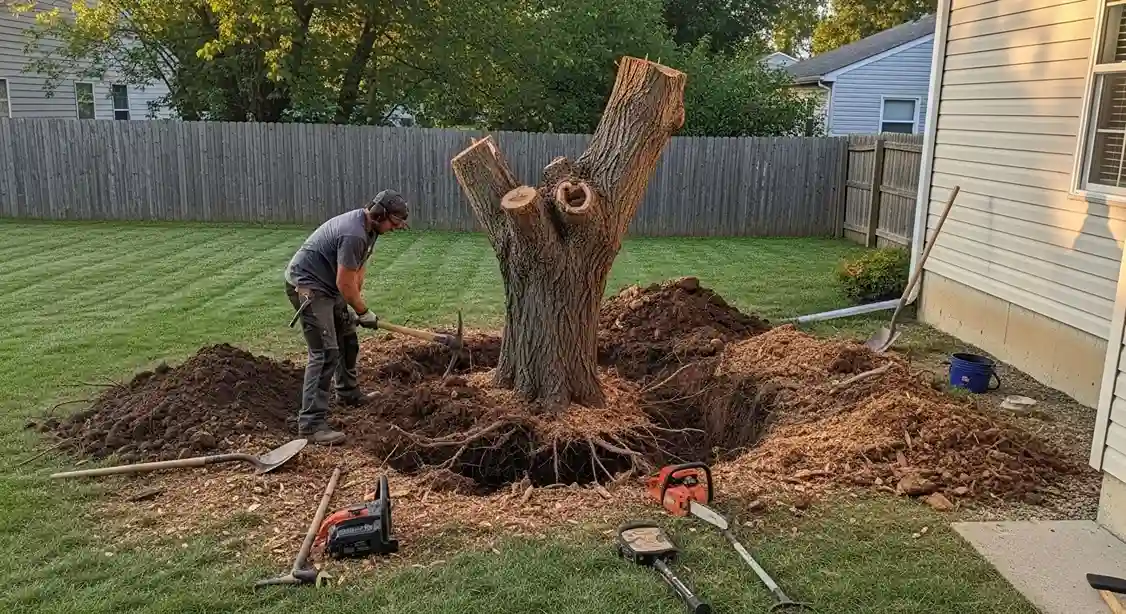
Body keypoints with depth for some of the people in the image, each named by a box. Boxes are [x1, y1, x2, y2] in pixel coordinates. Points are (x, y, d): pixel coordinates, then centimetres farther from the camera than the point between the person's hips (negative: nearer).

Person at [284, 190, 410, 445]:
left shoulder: (368, 227, 4)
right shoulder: (354, 234, -28)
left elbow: (358, 268, 10)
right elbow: (345, 283, -24)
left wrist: (355, 304, 3)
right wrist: (363, 312, -10)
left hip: (327, 285, 11)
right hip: (307, 286, -11)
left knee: (348, 339, 22)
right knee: (325, 352, -16)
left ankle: (348, 393, 41)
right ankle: (311, 423, -15)